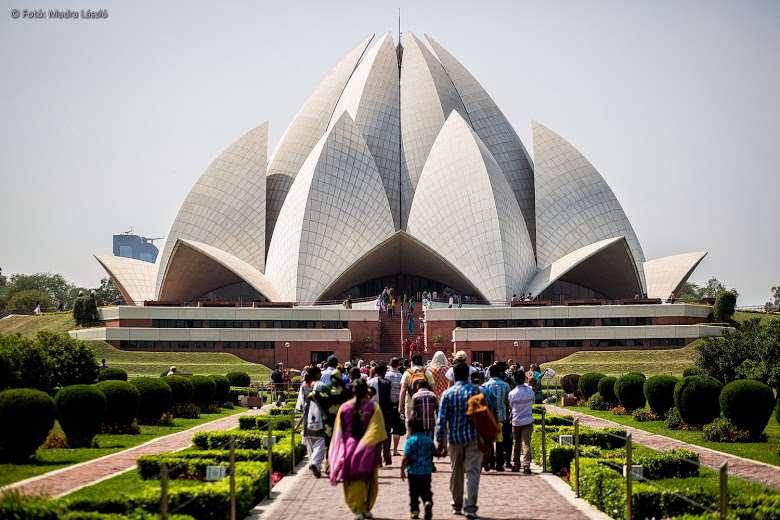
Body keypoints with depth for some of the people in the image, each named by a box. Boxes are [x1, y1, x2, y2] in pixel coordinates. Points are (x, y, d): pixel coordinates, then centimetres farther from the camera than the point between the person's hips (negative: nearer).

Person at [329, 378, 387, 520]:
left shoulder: (344, 407, -2)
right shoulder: (373, 407, -8)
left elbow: (339, 432, 4)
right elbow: (378, 433, -11)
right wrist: (379, 450, -5)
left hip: (349, 448, 1)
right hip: (367, 449, -1)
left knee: (352, 481, 8)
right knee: (367, 480, 15)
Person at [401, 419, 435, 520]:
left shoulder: (410, 441, -11)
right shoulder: (429, 440, 5)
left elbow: (406, 458, -15)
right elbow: (432, 455, 15)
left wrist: (402, 469, -6)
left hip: (413, 471, -3)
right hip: (427, 471, 3)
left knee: (414, 492, 9)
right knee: (426, 490, 10)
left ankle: (414, 510, 12)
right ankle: (428, 502, -17)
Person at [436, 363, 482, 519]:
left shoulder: (447, 393, -1)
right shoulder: (475, 390, -5)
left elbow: (441, 420, -3)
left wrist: (440, 441, 2)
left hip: (454, 438, 2)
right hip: (473, 437, -2)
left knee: (456, 472, 15)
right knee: (472, 471, -3)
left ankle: (457, 506, 25)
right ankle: (470, 507, -13)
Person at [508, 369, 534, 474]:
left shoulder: (512, 393, -9)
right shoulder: (530, 391, -6)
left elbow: (510, 406, 4)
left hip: (516, 421, 0)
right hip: (527, 421, 0)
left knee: (516, 444, 14)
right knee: (526, 444, -4)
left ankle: (515, 465, 21)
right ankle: (526, 466, -15)